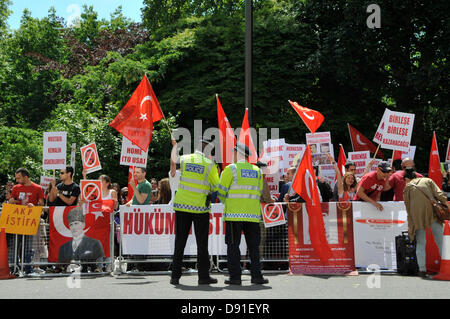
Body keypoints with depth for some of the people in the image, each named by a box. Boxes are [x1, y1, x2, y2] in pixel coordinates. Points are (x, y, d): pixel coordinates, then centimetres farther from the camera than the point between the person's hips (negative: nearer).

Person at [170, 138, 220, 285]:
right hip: (200, 207, -3)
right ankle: (203, 276, 8)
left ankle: (175, 276, 8)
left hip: (181, 205, 3)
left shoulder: (184, 159, 2)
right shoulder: (210, 165, -7)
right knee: (202, 243, 6)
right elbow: (216, 187, -3)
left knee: (180, 241, 8)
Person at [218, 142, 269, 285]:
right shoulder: (257, 171, 12)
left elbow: (221, 192, -1)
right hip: (253, 214, 4)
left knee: (233, 245, 1)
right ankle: (256, 275, 7)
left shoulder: (231, 169, -2)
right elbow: (258, 194, 14)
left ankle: (235, 276, 0)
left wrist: (227, 204, 17)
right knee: (253, 246, 9)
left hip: (234, 214, -4)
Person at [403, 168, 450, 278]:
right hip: (432, 211, 0)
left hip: (417, 215, 0)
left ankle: (422, 269, 0)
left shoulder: (407, 188, 19)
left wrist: (410, 225, 15)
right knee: (440, 240, 4)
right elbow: (438, 192, 4)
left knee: (420, 243, 6)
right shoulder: (427, 180, 21)